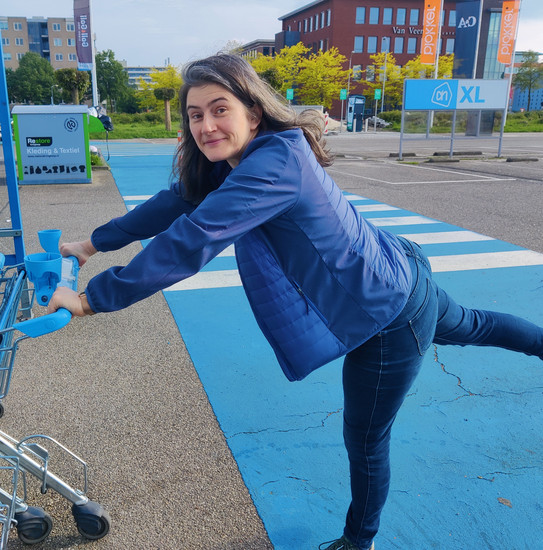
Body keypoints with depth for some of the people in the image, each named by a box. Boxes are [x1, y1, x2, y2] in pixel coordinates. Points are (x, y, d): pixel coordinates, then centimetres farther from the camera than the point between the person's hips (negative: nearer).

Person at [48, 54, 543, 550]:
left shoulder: (273, 164, -33)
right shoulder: (233, 161, -4)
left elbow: (191, 242, -38)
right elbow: (174, 203, 2)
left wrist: (90, 299, -31)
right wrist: (93, 243, 4)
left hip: (389, 314, -8)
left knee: (366, 444, 13)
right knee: (467, 326, 34)